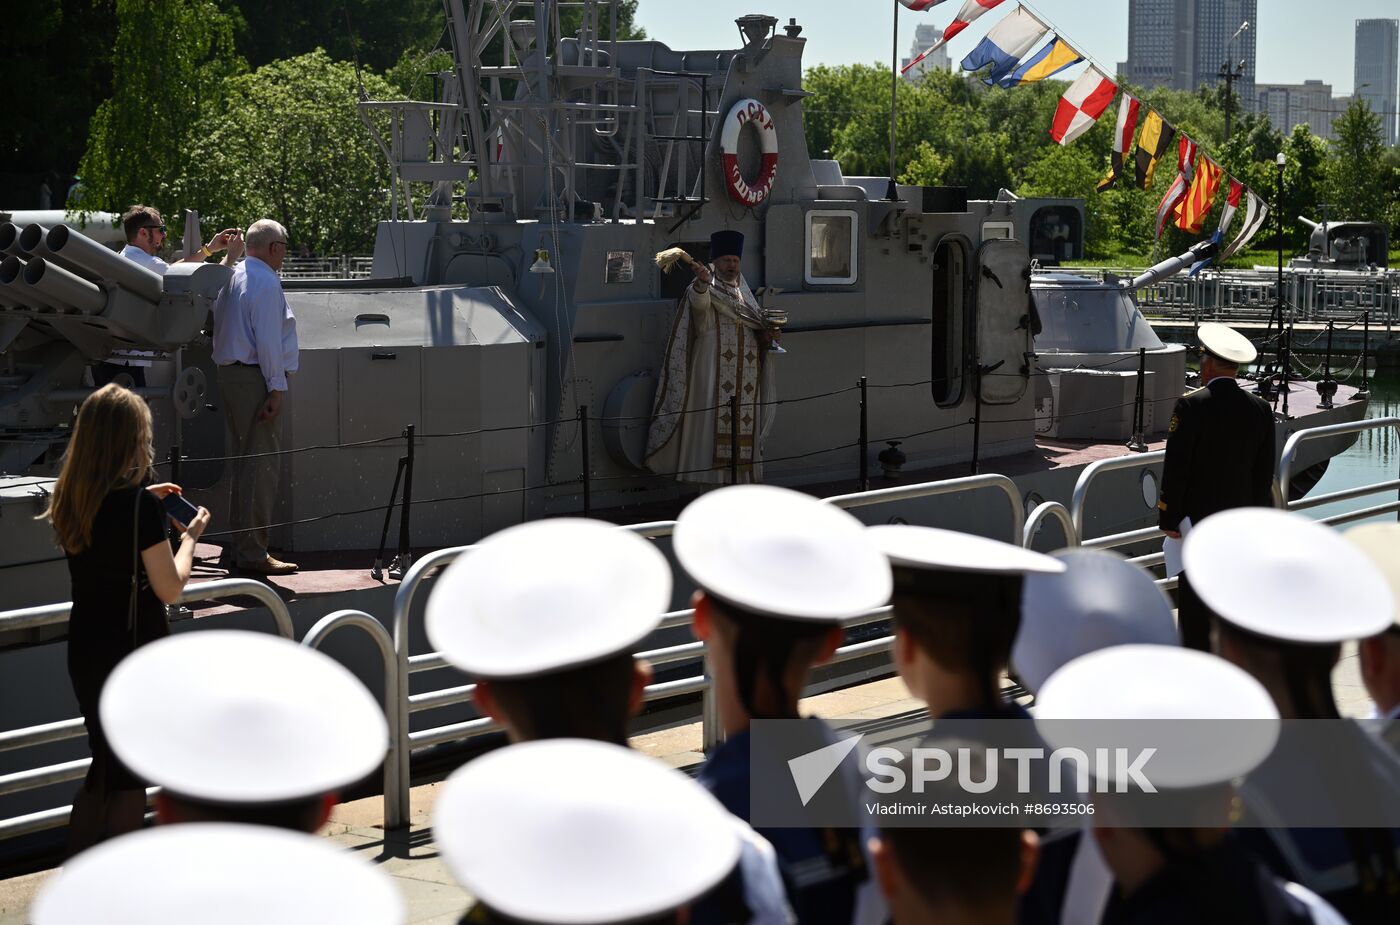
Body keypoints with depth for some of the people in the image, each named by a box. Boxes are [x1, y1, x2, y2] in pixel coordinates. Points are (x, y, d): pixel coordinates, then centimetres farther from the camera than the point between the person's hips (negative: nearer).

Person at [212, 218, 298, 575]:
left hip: (230, 372, 10)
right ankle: (252, 552, -11)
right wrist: (277, 388, -17)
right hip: (255, 378, -10)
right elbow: (268, 339, -18)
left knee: (244, 461, 16)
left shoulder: (232, 277, 16)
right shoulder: (266, 282, -13)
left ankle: (240, 545, 21)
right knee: (262, 462, -9)